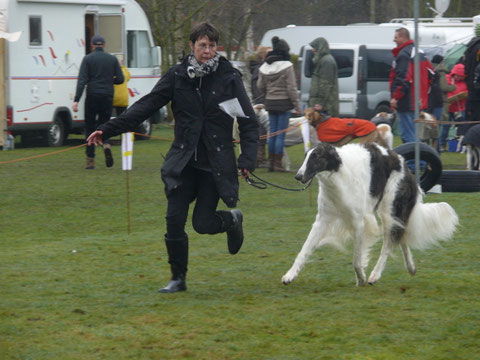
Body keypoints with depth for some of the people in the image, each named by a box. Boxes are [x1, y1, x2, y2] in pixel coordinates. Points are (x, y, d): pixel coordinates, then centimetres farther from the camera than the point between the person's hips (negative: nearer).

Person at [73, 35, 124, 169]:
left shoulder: (88, 59, -1)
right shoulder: (112, 59, 6)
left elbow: (82, 80, -9)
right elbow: (120, 79, 4)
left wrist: (76, 100, -13)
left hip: (92, 96, -2)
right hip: (107, 97, 2)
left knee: (90, 128, 6)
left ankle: (90, 160, 2)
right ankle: (106, 144, -19)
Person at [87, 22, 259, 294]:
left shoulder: (229, 78, -4)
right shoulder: (177, 76, 1)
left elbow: (249, 123, -3)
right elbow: (146, 106, 0)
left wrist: (248, 160, -15)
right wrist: (108, 130, -7)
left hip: (216, 163, -2)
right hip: (184, 162, 2)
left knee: (203, 223, -5)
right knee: (174, 220, -6)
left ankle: (233, 220, 30)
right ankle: (178, 279, 11)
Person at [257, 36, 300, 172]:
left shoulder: (264, 67, 7)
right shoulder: (287, 66, -11)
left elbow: (260, 86, 12)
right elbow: (291, 88, -11)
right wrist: (296, 105, -6)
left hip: (270, 102, 6)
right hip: (284, 102, -6)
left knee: (272, 133, 12)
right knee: (281, 134, -3)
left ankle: (271, 162, 14)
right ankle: (278, 163, -3)